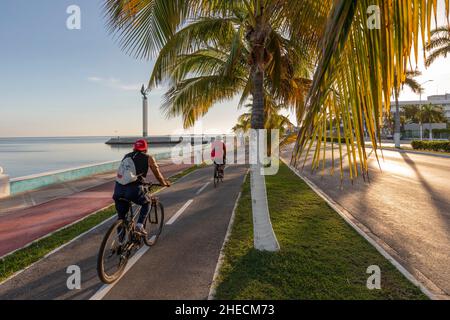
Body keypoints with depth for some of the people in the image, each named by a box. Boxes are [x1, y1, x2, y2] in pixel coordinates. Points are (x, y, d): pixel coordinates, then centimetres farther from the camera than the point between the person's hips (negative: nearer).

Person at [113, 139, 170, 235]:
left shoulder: (127, 156, 23)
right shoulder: (148, 158, 10)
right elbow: (158, 174, 18)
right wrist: (165, 183, 37)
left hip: (118, 188, 4)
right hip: (133, 189, -4)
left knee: (121, 217, 20)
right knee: (146, 203, 25)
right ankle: (139, 225, 10)